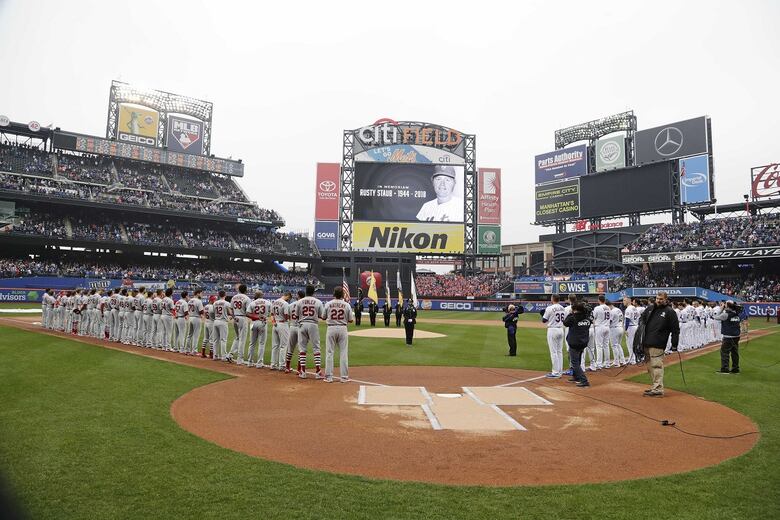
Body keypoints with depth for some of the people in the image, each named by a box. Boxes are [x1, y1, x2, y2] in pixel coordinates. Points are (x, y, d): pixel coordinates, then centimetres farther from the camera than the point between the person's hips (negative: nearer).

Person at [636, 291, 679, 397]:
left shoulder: (670, 312, -2)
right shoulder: (650, 308, 14)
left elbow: (675, 329, -2)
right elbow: (642, 318, 29)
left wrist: (674, 344, -5)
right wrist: (641, 324, 6)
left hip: (657, 344, -7)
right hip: (646, 343, 7)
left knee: (656, 366, -9)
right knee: (650, 366, 12)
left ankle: (658, 390, -7)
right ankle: (655, 386, 22)